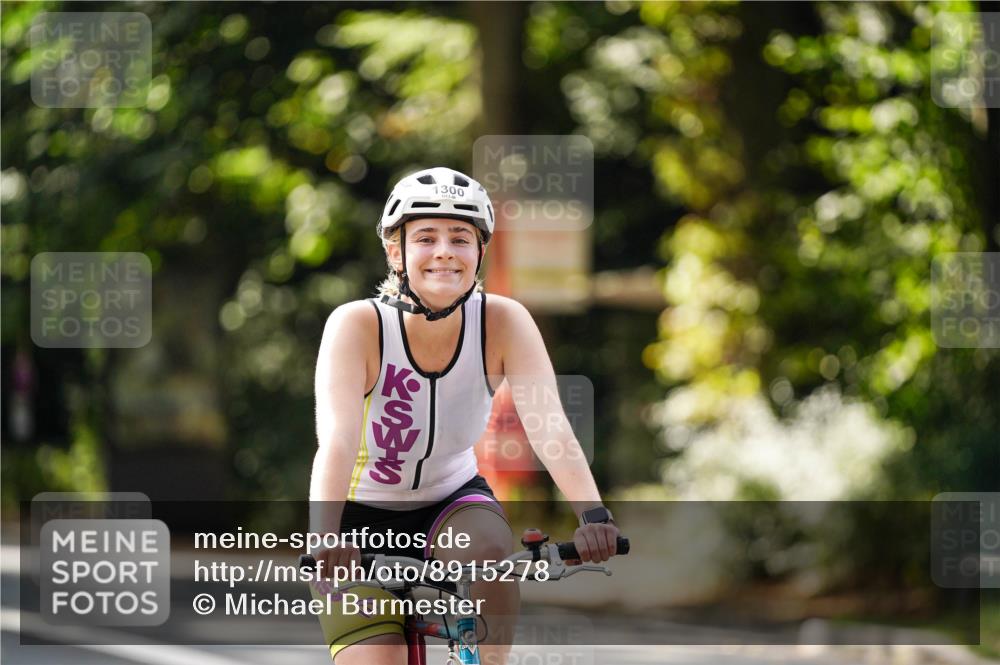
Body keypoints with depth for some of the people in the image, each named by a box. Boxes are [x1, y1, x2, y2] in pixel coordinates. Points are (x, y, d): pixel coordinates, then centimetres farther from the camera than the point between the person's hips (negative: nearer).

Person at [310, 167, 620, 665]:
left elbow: (549, 425, -29)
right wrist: (326, 536, -54)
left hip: (453, 502, 2)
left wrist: (592, 513, -46)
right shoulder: (359, 325, -24)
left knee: (490, 550, -32)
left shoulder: (503, 322, -18)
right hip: (365, 516, -2)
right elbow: (337, 439, -37)